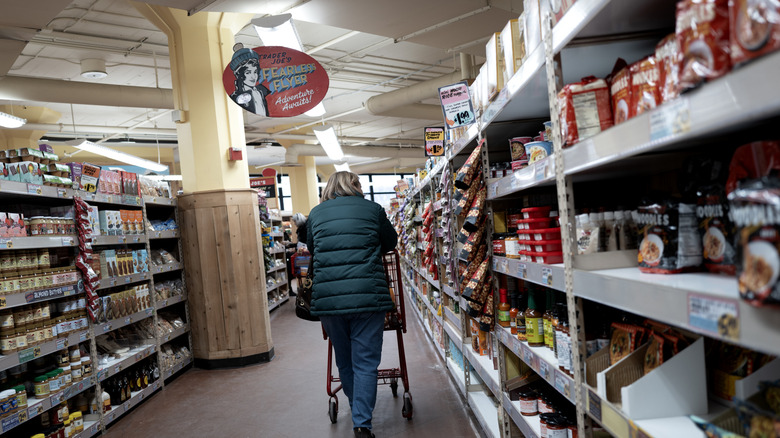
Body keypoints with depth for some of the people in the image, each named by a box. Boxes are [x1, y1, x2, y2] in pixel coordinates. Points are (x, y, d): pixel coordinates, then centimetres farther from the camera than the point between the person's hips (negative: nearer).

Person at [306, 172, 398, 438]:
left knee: (344, 362, 18)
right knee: (365, 363, 5)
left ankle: (359, 415, 35)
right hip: (367, 296, -2)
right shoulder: (372, 209, 6)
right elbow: (391, 242, 20)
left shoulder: (316, 213, 11)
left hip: (327, 298, 3)